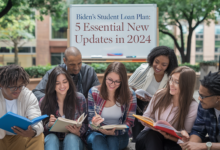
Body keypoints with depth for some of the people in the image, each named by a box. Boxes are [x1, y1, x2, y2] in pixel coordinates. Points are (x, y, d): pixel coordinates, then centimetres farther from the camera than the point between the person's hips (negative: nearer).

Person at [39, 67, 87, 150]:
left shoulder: (79, 98, -2)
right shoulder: (44, 102, -3)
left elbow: (84, 125, 2)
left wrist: (77, 132, -21)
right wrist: (49, 125, -22)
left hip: (73, 140, 0)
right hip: (52, 140, 0)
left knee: (71, 137, -33)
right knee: (51, 138, -33)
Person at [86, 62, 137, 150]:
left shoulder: (130, 95, -4)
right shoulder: (93, 92, -3)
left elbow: (129, 123, -3)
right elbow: (89, 120, 1)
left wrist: (114, 132, -23)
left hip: (119, 134, 0)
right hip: (96, 133, 1)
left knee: (112, 140, -35)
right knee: (97, 140, -35)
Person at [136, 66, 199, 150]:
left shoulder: (192, 106, -11)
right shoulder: (160, 95, -2)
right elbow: (147, 116, 8)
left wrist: (168, 136, -28)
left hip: (173, 141, -2)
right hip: (151, 136, 2)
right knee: (152, 134, -32)